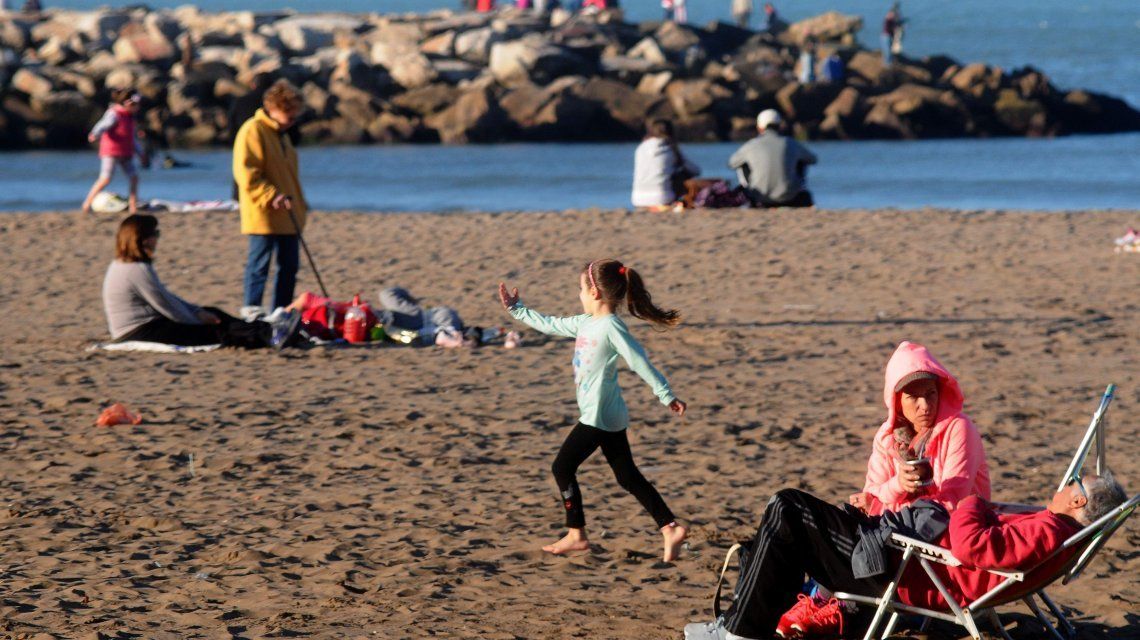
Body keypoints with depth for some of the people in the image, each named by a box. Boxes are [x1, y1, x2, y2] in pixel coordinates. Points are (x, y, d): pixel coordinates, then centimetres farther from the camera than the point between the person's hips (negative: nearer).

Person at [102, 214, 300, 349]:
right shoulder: (138, 270, -20)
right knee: (214, 331, -12)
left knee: (212, 314, 9)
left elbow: (166, 298, 18)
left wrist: (198, 312, 11)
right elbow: (168, 307, -16)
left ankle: (267, 331, 3)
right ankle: (267, 336, -17)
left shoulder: (123, 265, 14)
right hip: (140, 333, -10)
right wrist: (198, 318, -1)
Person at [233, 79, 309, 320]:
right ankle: (251, 312, -2)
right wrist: (271, 196, -24)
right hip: (263, 216, -9)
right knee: (259, 264, -6)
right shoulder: (253, 131, -11)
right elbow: (246, 174, -18)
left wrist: (299, 202, 24)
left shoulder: (281, 134, 19)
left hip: (288, 217, 9)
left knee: (289, 266, 10)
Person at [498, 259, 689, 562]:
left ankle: (576, 535, 7)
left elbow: (640, 362, -20)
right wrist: (516, 309, 29)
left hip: (598, 415, -9)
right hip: (610, 416, 9)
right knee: (628, 477, 8)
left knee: (563, 468, 1)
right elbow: (549, 325, 25)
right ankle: (670, 528, 2)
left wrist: (666, 396, -23)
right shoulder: (585, 324, 11)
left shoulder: (611, 327, -17)